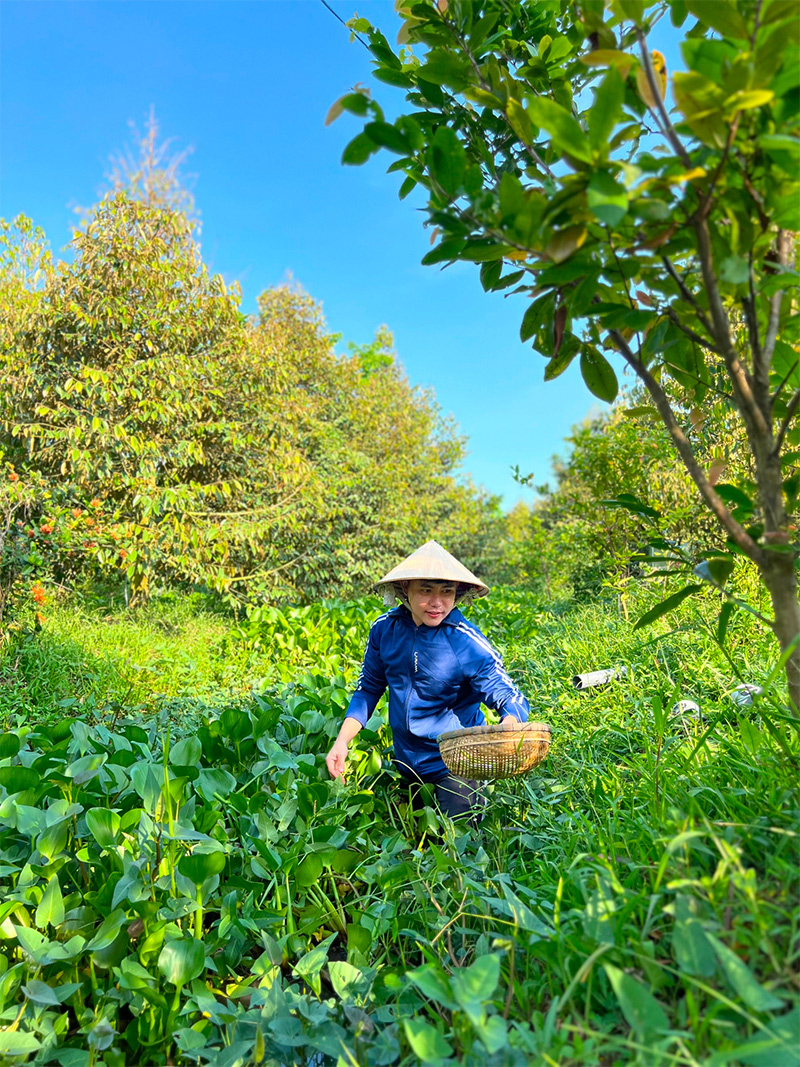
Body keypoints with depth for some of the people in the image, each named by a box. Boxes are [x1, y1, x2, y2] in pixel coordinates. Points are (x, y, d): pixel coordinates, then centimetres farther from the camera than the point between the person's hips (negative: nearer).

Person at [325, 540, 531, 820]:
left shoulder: (468, 643, -24)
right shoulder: (384, 629, -13)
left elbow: (510, 700, -22)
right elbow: (368, 688, 0)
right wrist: (342, 741, -9)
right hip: (406, 760, 5)